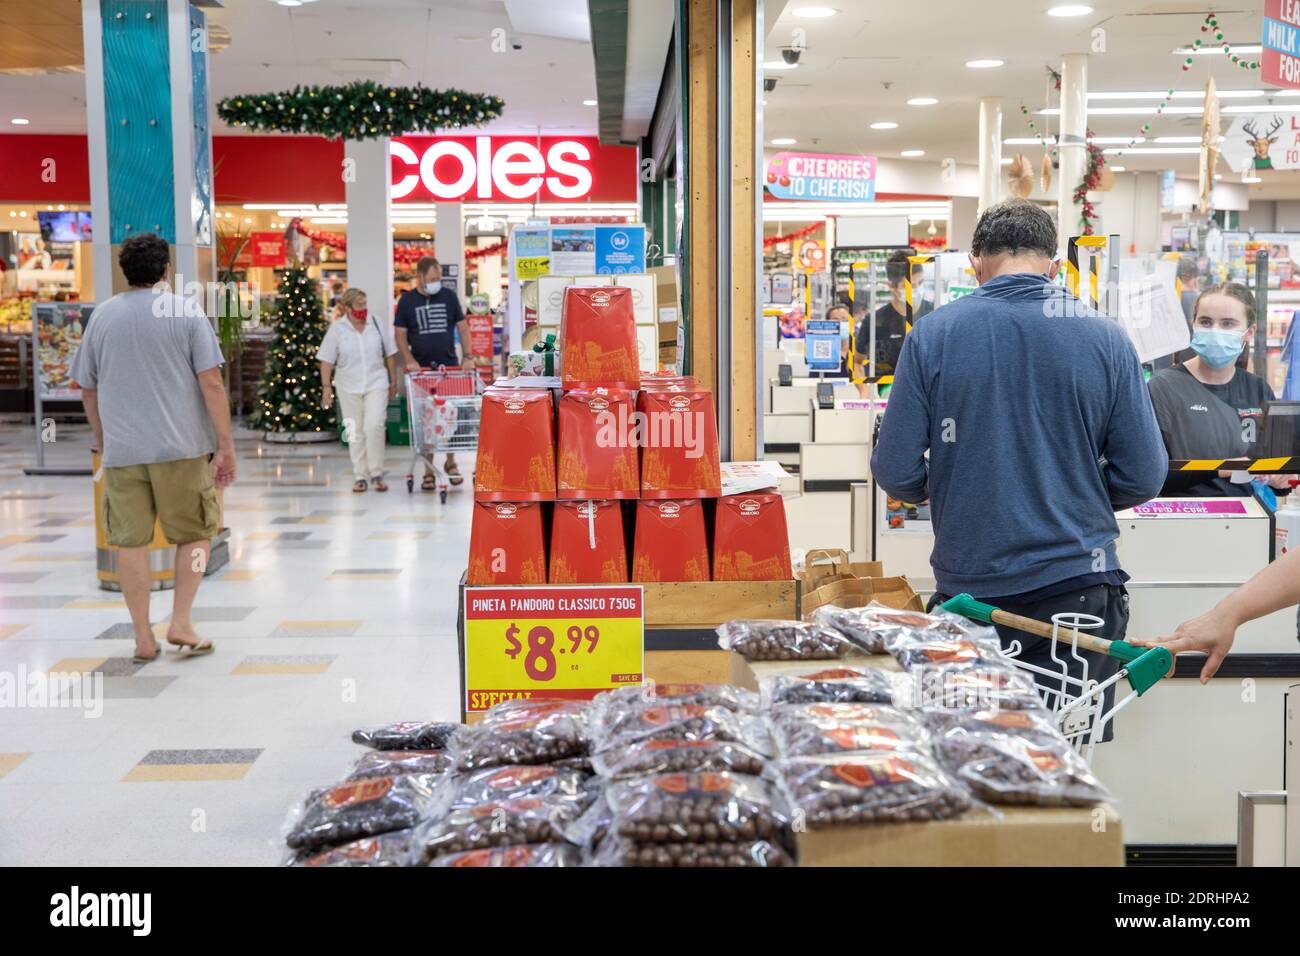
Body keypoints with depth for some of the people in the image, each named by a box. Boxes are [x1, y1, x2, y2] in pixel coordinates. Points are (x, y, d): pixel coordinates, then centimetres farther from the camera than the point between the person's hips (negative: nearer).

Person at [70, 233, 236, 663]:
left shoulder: (102, 315, 7)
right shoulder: (185, 310, -3)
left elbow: (88, 388, 14)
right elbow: (211, 383, -8)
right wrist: (226, 445, -4)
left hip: (121, 450, 3)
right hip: (182, 448, -2)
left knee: (131, 541, 6)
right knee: (194, 534, 12)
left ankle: (143, 638, 9)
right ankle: (180, 623, 5)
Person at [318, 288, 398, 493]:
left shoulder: (375, 323, 2)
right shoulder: (337, 328, -2)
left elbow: (389, 354, 9)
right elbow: (326, 361, -1)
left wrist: (394, 381, 11)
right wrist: (327, 387, -7)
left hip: (376, 384, 0)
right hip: (349, 388, 0)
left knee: (374, 426, -13)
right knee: (355, 432, 6)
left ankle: (376, 474, -1)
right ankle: (360, 476, 15)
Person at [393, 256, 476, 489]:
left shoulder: (449, 296, 5)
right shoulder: (407, 300, 1)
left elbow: (462, 328, 8)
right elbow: (400, 334, 2)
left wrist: (468, 357, -3)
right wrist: (409, 360, -12)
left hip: (449, 366, 1)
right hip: (422, 369, -1)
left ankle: (450, 462, 19)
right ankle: (429, 470, 7)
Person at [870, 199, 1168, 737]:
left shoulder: (932, 335, -4)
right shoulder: (1105, 338, -2)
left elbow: (896, 474, -5)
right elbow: (1143, 478, -1)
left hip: (970, 586, 0)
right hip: (1076, 582, 0)